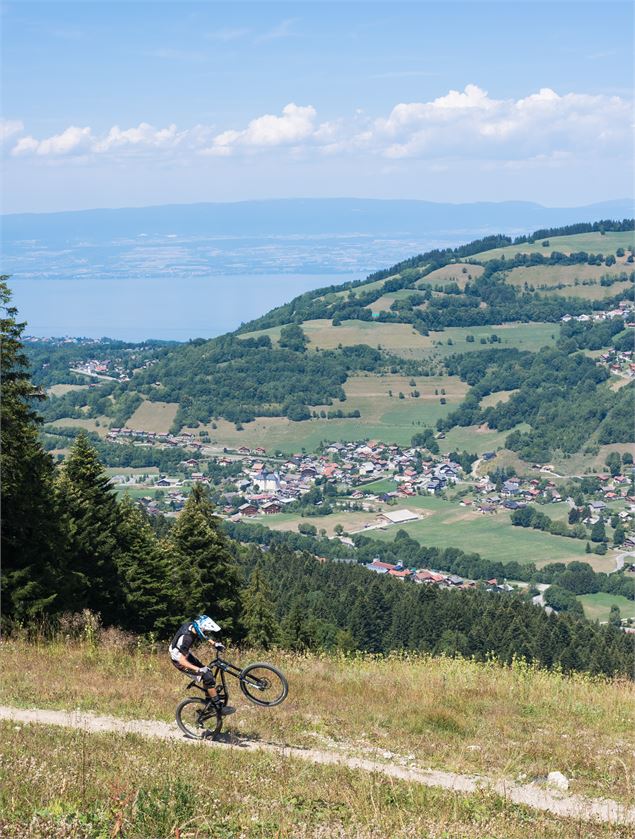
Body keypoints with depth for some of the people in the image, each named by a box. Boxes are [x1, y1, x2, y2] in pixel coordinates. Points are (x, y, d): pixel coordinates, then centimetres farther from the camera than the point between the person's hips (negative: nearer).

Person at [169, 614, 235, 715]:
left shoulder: (191, 625, -12)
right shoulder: (186, 638, -37)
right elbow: (182, 661, -37)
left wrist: (214, 643, 11)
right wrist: (198, 669, -42)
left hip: (185, 653, 9)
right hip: (179, 660, -9)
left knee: (207, 672, 13)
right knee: (208, 677, -13)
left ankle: (209, 703, 26)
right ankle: (219, 707, -4)